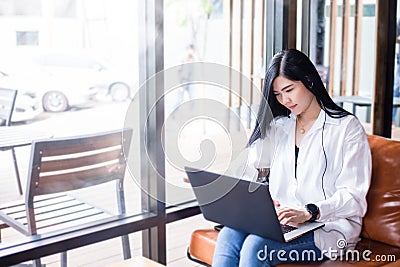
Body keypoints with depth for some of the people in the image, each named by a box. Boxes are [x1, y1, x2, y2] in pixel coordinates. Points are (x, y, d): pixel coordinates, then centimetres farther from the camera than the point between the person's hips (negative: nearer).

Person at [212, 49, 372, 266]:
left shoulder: (347, 127, 1)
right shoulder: (276, 127, 19)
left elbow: (353, 195, -6)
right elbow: (248, 169, 11)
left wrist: (308, 212, -22)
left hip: (327, 226, -4)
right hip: (279, 221, 5)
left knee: (256, 246, -32)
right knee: (228, 236, -27)